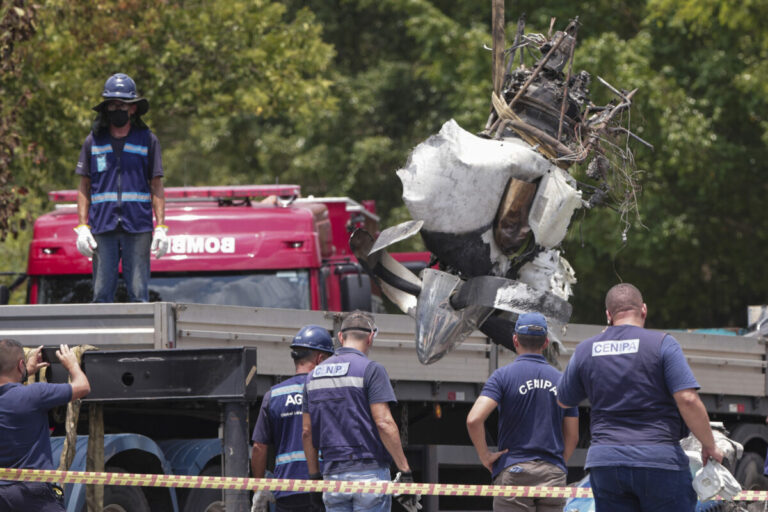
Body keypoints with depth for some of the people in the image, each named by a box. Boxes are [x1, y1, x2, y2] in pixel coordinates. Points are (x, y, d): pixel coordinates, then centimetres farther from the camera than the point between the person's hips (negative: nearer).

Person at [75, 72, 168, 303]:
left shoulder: (147, 140, 7)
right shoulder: (94, 141, 9)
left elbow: (157, 187, 7)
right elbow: (84, 187, 11)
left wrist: (161, 227, -2)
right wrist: (82, 227, 1)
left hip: (138, 228, -1)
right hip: (103, 228, 1)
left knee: (138, 294, -4)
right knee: (101, 294, -1)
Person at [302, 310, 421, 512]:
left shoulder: (315, 375, 13)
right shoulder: (371, 370, -6)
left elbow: (307, 432, 13)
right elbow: (384, 423, -13)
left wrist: (315, 477, 18)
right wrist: (405, 471, -12)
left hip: (332, 473, 5)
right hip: (369, 471, -5)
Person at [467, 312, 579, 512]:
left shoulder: (504, 376, -3)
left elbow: (474, 420, -16)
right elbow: (572, 437, 10)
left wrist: (485, 456, -4)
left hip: (514, 471, -3)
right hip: (553, 476, 3)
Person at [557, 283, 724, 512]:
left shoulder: (585, 350, 8)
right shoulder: (661, 344, -5)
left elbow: (564, 400, 23)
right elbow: (687, 399, -13)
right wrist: (710, 446, 0)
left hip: (604, 460, 4)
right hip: (660, 459, -4)